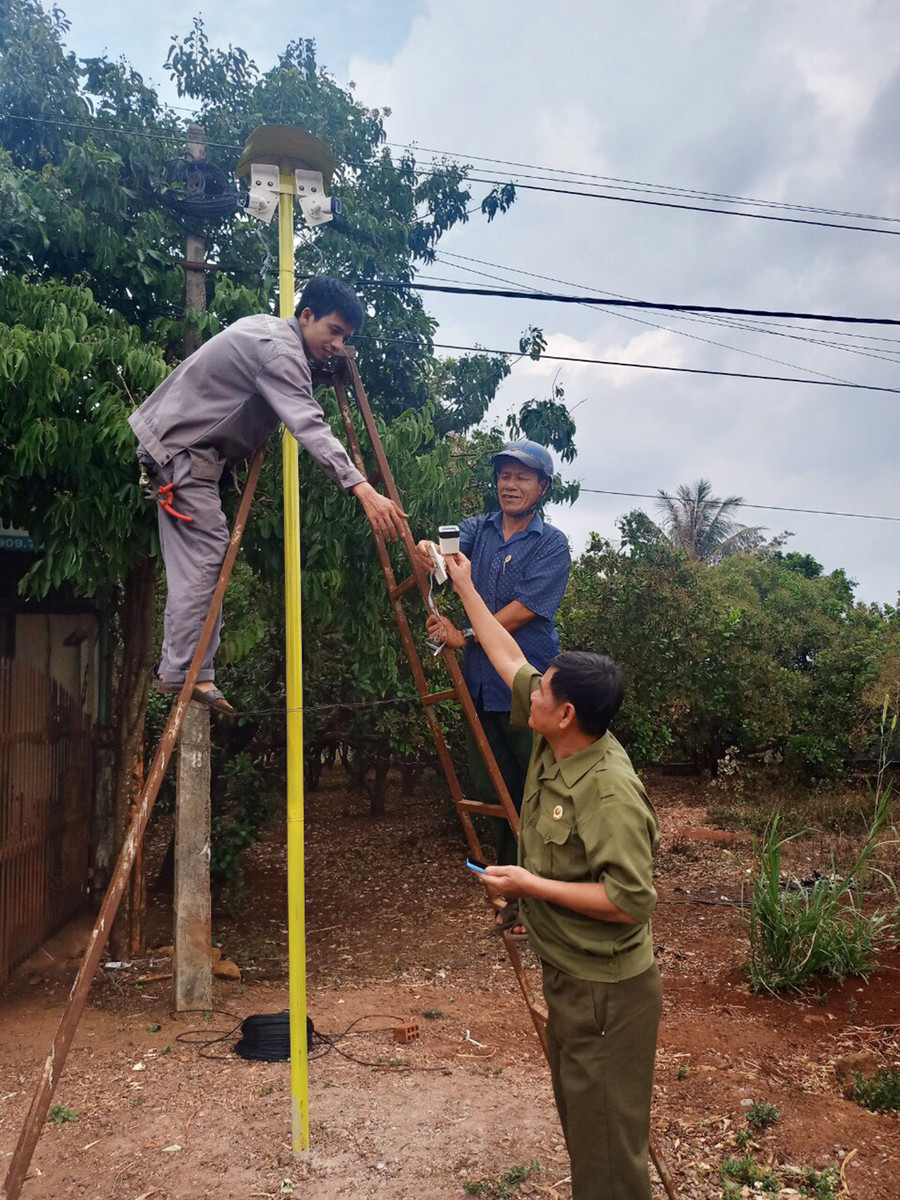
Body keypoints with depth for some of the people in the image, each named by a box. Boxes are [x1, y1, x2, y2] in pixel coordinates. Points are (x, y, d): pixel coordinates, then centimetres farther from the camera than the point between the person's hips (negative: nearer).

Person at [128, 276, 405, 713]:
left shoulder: (265, 326, 12)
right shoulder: (281, 350, -20)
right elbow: (309, 427, -34)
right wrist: (361, 488, -43)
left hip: (169, 439, 10)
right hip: (183, 447, -10)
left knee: (194, 558, 6)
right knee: (204, 555, -15)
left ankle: (178, 669, 6)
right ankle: (188, 672, -14)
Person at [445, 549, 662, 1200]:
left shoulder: (611, 792, -29)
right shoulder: (552, 743, -4)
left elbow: (630, 901, -30)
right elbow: (510, 659, 9)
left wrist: (530, 884, -25)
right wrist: (466, 589, 14)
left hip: (607, 988, -9)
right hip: (567, 974, 9)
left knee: (609, 1144, 4)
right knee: (579, 1118, 23)